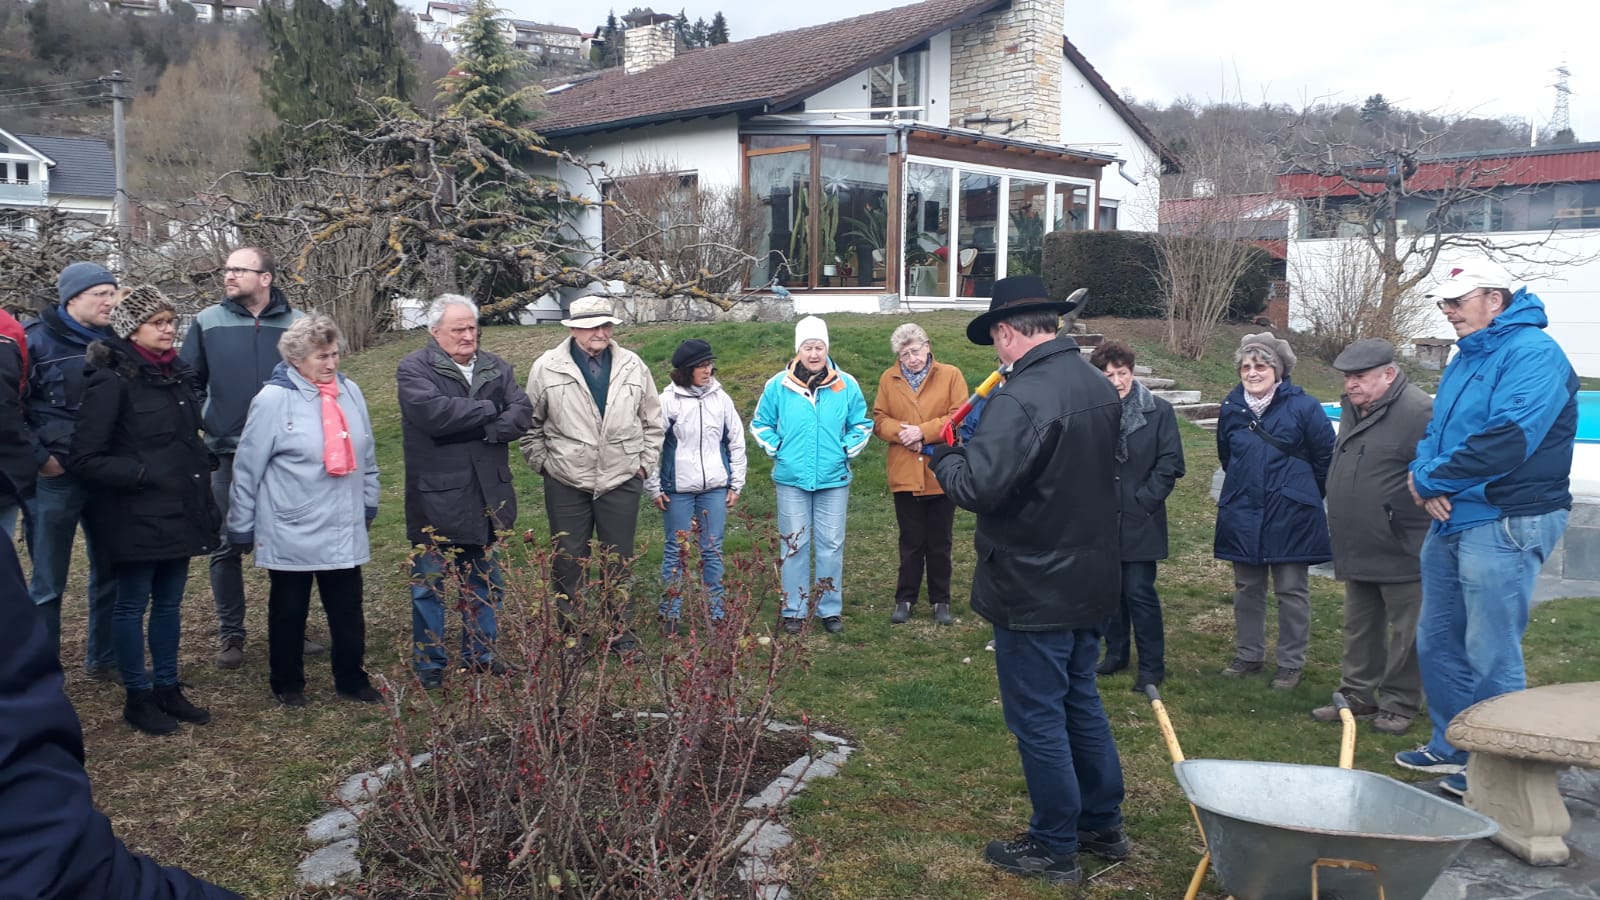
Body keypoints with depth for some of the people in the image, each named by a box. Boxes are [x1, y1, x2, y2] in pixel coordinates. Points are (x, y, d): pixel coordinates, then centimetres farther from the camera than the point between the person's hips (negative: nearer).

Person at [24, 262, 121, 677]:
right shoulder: (37, 339, -6)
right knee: (48, 583, 2)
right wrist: (37, 457, -11)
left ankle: (104, 659, 25)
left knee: (110, 572, 11)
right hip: (56, 476, -5)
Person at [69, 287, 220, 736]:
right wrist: (142, 474, -18)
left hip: (179, 511, 7)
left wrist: (202, 466, 9)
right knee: (133, 604, 6)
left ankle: (167, 688, 26)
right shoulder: (112, 382, -14)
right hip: (137, 516, -7)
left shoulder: (177, 374, 9)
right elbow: (84, 458, -15)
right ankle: (138, 697, 17)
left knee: (169, 602, 14)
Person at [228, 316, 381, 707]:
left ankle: (352, 679, 26)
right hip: (291, 533, -4)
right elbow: (247, 467, -8)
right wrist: (241, 526, -3)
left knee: (348, 610, 12)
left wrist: (369, 503, 17)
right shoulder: (273, 399, -14)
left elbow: (366, 455, 12)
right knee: (289, 612, 13)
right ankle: (287, 684, 28)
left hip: (344, 530, 4)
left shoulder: (350, 392, 1)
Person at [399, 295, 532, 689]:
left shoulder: (496, 368, 8)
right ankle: (429, 662, 18)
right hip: (435, 497, -5)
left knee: (486, 582, 15)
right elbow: (431, 411, -25)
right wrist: (488, 410, -15)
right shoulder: (414, 369, -8)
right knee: (429, 585, 5)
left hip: (487, 494, 5)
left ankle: (480, 652, 30)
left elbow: (522, 411, -3)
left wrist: (489, 429, -21)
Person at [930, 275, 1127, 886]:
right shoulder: (1100, 388, 5)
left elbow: (976, 488, -29)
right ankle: (1103, 825, 34)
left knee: (1037, 718, 5)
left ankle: (1054, 848, 18)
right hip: (1090, 580, 9)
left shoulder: (1021, 399, -24)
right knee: (1081, 703, 22)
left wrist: (944, 457, -8)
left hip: (1033, 591, -9)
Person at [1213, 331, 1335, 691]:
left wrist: (1306, 494, 6)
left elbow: (1325, 458, -3)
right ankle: (1249, 655, 26)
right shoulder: (1231, 408, 3)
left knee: (1291, 591, 5)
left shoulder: (1302, 406, -11)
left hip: (1290, 516, -4)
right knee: (1246, 589, 13)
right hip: (1242, 516, 4)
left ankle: (1291, 662, 15)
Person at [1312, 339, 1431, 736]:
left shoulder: (1417, 411, -17)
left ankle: (1399, 704, 16)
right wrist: (1336, 524, 23)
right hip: (1356, 549, 9)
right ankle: (1358, 694, 29)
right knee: (1359, 627, 18)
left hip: (1401, 552, -9)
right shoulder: (1351, 407, 12)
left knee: (1406, 631, 4)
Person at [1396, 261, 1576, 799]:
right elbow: (1437, 431, 16)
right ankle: (1452, 748, 31)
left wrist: (1431, 479, -14)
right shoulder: (1467, 357, 15)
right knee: (1437, 642, 17)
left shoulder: (1533, 353, -15)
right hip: (1450, 520, 10)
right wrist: (1425, 479, -6)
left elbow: (1507, 441, -26)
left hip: (1503, 524, -10)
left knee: (1491, 655, -2)